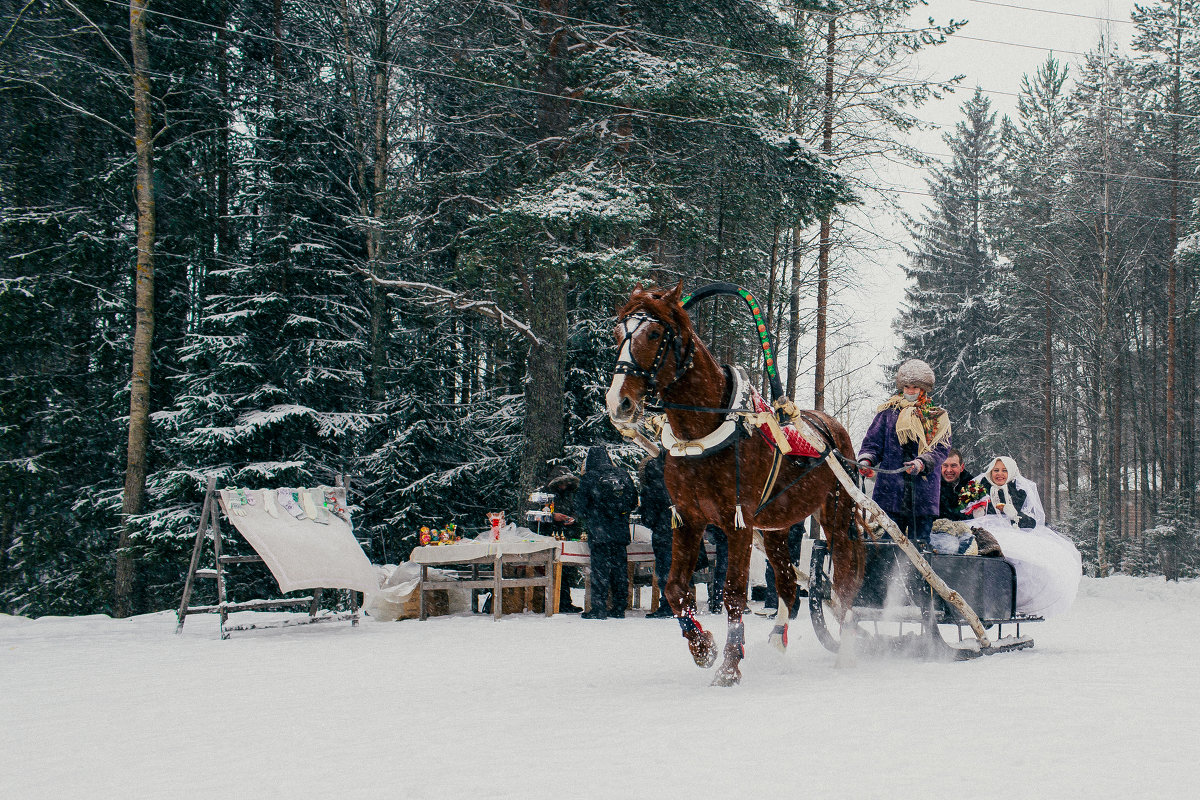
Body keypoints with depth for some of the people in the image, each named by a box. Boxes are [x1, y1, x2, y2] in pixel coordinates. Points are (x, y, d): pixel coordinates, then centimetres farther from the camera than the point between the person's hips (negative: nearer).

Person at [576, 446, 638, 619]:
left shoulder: (588, 478, -5)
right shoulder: (622, 475, 6)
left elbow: (580, 504, -2)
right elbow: (634, 502, 11)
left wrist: (589, 518, 17)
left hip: (599, 533, -4)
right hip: (621, 531, 4)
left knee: (600, 569, -2)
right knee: (620, 569, 9)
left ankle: (599, 609, -4)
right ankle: (619, 607, 12)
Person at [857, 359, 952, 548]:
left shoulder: (937, 417, 10)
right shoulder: (888, 412, 12)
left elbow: (941, 448, -1)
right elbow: (873, 441, 10)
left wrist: (922, 463, -20)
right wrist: (866, 460, -12)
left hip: (923, 495, 0)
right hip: (890, 492, 0)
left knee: (919, 544, 0)